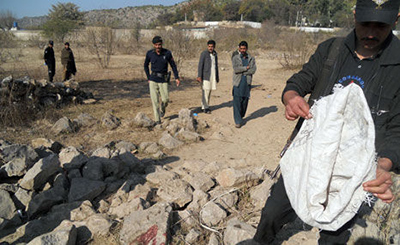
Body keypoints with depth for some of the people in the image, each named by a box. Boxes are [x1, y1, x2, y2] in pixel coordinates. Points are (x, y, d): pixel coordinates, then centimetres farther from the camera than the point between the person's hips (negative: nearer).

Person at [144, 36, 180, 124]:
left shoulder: (167, 53, -7)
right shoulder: (149, 53, -4)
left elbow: (173, 65, 4)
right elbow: (146, 65, 11)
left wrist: (177, 78, -1)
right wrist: (148, 78, 6)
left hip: (163, 80, 0)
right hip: (153, 80, 0)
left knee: (165, 99, -3)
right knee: (155, 100, -3)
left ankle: (162, 109, 33)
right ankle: (157, 120, 7)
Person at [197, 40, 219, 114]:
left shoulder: (215, 54, 13)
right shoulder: (204, 54, -7)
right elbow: (200, 65, -11)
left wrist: (217, 76, 21)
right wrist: (199, 76, -18)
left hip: (213, 75, 6)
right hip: (206, 75, -6)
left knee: (209, 91, 9)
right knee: (205, 91, -7)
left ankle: (206, 105, 18)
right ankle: (204, 107, -1)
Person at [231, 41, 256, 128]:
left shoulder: (251, 58, 10)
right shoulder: (235, 58, 4)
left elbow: (253, 70, -5)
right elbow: (236, 69, -12)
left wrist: (242, 71, -11)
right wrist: (246, 68, -7)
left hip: (247, 82, 3)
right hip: (237, 83, -2)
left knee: (245, 101, 8)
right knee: (237, 102, -8)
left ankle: (241, 116, 29)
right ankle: (238, 121, -4)